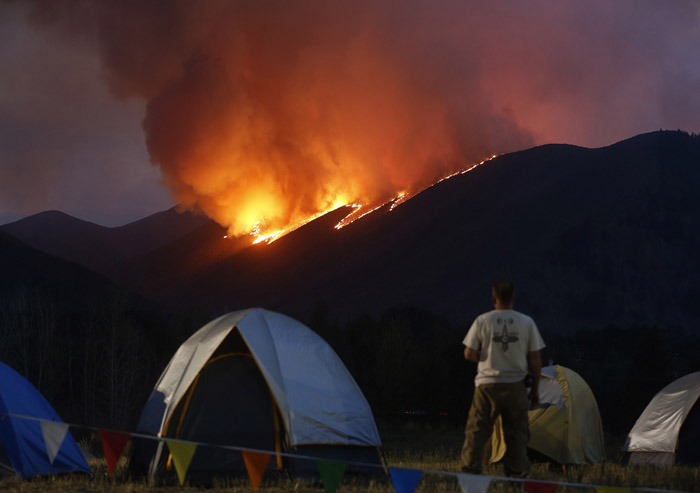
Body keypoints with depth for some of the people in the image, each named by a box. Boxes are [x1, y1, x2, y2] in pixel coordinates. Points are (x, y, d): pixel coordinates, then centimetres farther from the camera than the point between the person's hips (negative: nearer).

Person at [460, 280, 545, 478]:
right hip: (516, 386, 1)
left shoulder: (482, 321, -3)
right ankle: (518, 474, 8)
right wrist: (535, 388, 12)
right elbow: (535, 359, 4)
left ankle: (469, 471, 1)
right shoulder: (527, 323, 1)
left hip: (487, 384, -1)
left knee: (476, 431, 4)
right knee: (517, 433, 10)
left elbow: (470, 354, -3)